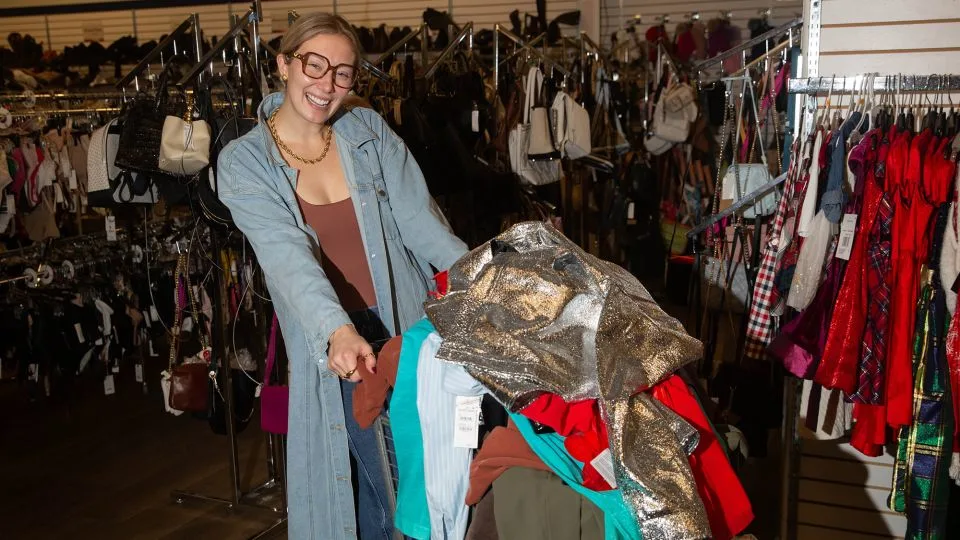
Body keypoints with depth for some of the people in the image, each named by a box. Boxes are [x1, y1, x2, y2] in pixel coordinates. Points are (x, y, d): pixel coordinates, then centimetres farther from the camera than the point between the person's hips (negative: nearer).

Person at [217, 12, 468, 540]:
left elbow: (420, 219, -5)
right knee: (376, 476, 7)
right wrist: (338, 330, -36)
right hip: (330, 339, -2)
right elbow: (289, 255, -21)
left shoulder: (370, 131, -1)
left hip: (408, 323, 2)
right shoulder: (243, 162, -6)